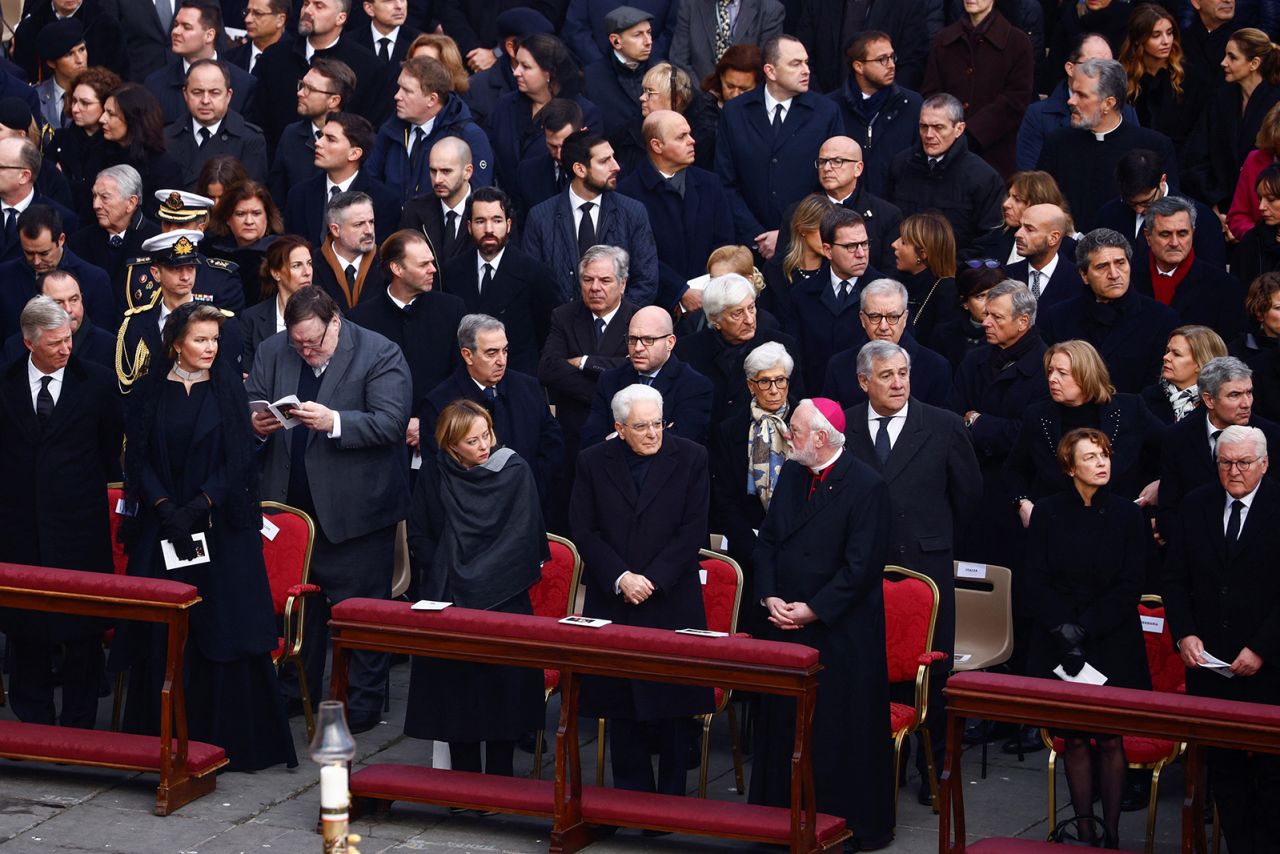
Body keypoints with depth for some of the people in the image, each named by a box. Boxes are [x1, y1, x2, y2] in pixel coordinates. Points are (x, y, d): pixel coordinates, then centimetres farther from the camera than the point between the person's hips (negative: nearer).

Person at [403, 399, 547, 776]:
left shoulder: (514, 471, -3)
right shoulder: (435, 475, 4)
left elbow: (522, 539, -5)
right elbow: (419, 537, 10)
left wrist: (475, 579, -7)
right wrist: (442, 574, -4)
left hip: (503, 600, -2)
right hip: (448, 600, 2)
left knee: (502, 685, -1)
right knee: (455, 688, 3)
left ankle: (500, 782, 6)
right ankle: (463, 774, 12)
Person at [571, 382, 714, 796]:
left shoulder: (690, 459, 0)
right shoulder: (593, 462, 4)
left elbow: (692, 531, -4)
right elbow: (583, 530, 1)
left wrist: (652, 580, -12)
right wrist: (620, 578, -11)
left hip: (672, 602, -2)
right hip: (612, 603, 2)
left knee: (673, 704, 1)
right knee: (620, 707, 6)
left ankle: (670, 801, 9)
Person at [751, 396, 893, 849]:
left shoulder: (866, 486, -13)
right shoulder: (791, 475, 9)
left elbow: (862, 565, -17)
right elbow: (767, 541, 12)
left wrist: (812, 609, -17)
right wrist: (770, 597, -3)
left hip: (840, 633, -7)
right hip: (786, 626, 7)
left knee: (841, 729, 0)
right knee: (784, 723, 11)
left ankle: (856, 826, 11)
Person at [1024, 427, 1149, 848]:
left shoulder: (1127, 515, 1)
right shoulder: (1048, 513, 3)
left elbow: (1130, 587, -2)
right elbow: (1037, 581, 0)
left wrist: (1085, 630, -11)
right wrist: (1064, 631, -12)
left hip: (1113, 644, 0)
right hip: (1059, 646, 1)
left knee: (1111, 739, -2)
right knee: (1075, 740, 1)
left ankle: (1111, 833, 5)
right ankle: (1083, 832, 7)